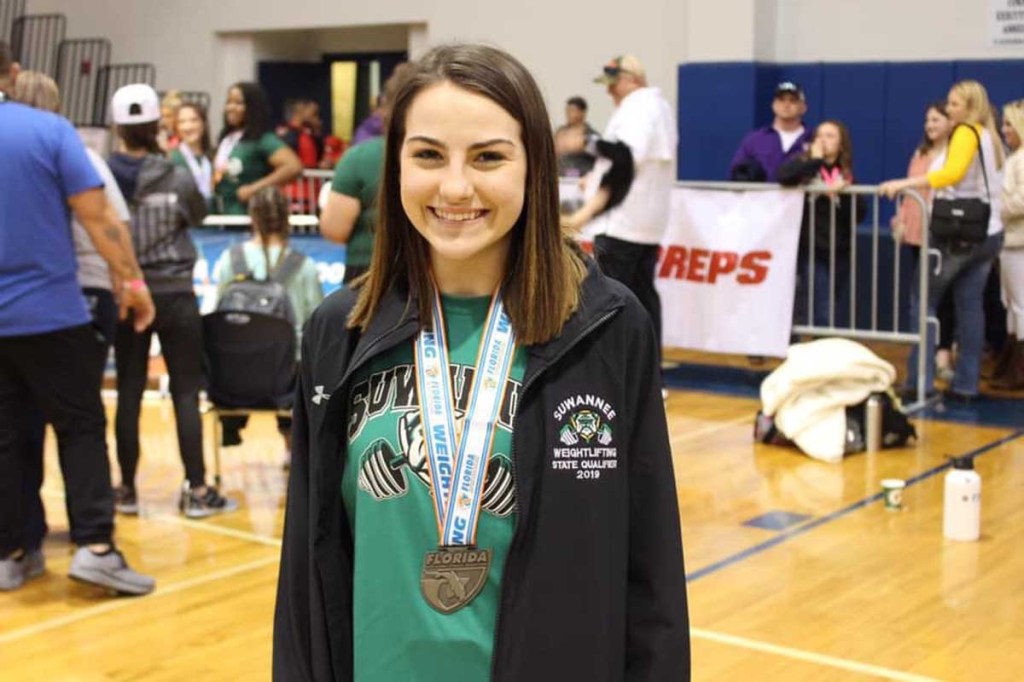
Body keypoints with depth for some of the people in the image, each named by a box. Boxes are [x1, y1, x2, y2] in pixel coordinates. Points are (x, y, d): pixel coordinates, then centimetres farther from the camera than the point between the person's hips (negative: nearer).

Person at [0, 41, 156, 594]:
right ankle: (94, 545, -2)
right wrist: (131, 280, -4)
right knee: (81, 426, 6)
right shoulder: (50, 130, -8)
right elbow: (97, 217, -11)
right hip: (52, 310, -3)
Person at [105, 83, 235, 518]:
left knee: (129, 392, 9)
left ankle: (127, 489, 16)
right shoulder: (178, 179, -10)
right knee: (186, 392, 3)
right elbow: (199, 215, 9)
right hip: (174, 295, -2)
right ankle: (196, 490, 6)